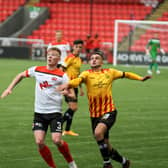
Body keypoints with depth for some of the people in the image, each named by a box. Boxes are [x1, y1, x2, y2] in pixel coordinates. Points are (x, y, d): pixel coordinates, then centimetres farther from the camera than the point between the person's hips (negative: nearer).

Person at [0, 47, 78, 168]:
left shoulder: (62, 75, -6)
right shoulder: (37, 70, 4)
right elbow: (21, 75, 21)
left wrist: (67, 93, -32)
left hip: (55, 112, -3)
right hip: (39, 112, 3)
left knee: (57, 140, -15)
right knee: (39, 142, -9)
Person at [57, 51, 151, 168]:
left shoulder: (109, 72, 3)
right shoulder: (87, 74, -3)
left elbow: (125, 74, 22)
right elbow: (79, 79, -26)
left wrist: (140, 78, 15)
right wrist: (68, 84, -47)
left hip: (109, 111, -2)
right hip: (94, 114, 2)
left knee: (98, 132, -31)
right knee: (106, 146, 9)